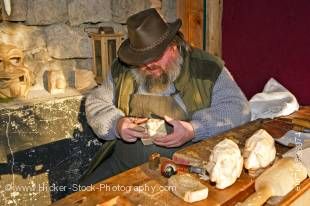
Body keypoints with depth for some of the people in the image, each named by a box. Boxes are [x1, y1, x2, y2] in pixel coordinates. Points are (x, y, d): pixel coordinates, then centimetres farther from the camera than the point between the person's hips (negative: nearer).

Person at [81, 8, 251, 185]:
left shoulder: (206, 68, -5)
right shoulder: (121, 70, 6)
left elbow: (237, 108, -7)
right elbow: (96, 103, 12)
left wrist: (193, 130, -23)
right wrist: (117, 124, -10)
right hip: (125, 165, 4)